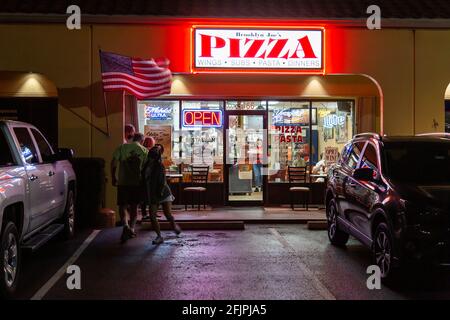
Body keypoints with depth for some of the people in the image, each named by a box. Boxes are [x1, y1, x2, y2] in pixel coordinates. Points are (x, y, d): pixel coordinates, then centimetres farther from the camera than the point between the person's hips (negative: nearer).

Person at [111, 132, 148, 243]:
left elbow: (113, 163, -7)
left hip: (123, 182, -1)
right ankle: (132, 228, 16)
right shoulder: (144, 150, 1)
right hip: (137, 182, 1)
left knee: (123, 205, 3)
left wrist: (113, 178, 4)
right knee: (134, 206, 15)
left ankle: (125, 225, -20)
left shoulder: (122, 147, 0)